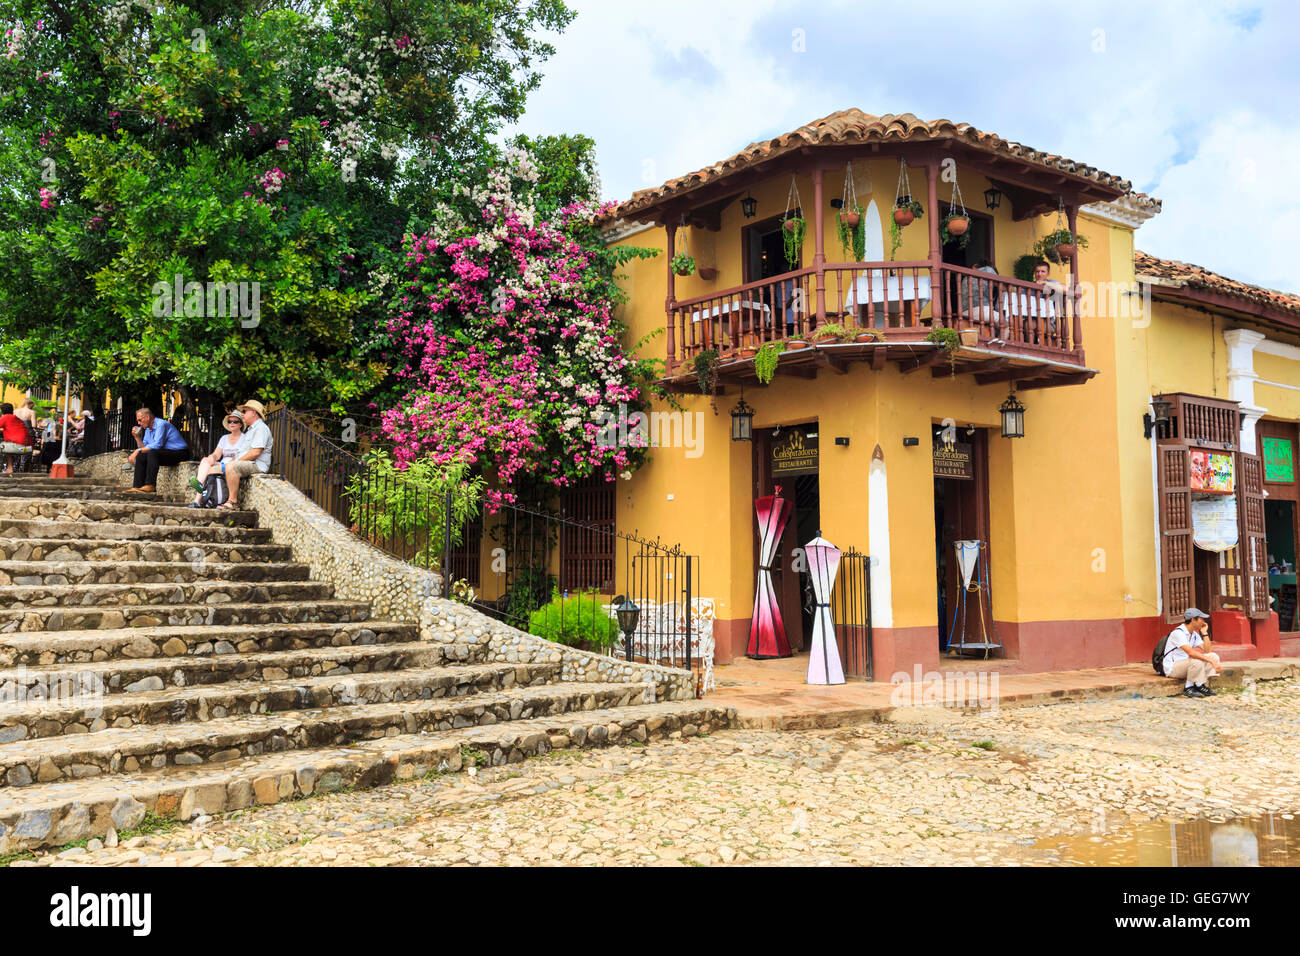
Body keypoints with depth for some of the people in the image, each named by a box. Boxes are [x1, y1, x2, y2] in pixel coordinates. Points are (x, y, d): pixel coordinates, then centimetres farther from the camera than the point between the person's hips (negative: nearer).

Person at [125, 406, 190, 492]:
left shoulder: (161, 424, -14)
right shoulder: (148, 429, 15)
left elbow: (157, 445, -24)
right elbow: (144, 447, 15)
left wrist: (138, 451, -22)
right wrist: (137, 436, 3)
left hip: (179, 453, -9)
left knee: (152, 452, -30)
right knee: (140, 457, -3)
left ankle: (150, 485, -31)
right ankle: (137, 486, -9)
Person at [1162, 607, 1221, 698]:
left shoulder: (1195, 634, 9)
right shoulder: (1178, 633, -21)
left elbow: (1207, 651, 2)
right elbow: (1191, 652, -33)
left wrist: (1204, 632, -2)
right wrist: (1212, 662, -36)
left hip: (1186, 665, 9)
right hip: (1172, 668, -9)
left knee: (1213, 656, -3)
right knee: (1197, 661, -34)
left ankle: (1200, 686, -8)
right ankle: (1188, 688, -15)